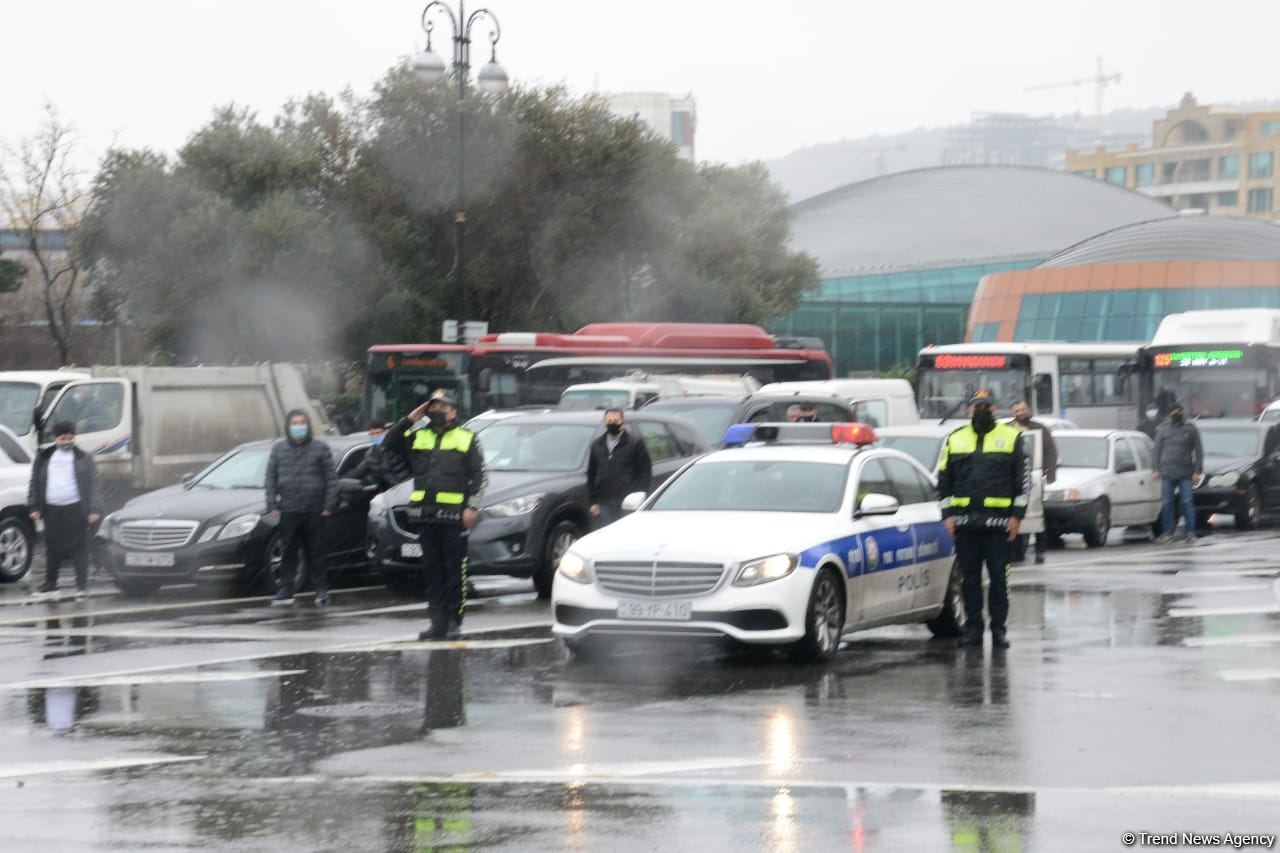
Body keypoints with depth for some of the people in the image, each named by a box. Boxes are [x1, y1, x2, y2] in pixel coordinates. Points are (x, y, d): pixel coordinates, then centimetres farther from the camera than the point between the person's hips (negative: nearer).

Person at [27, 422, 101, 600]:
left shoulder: (83, 459, 4)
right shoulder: (44, 458, 10)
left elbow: (93, 485, 0)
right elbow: (35, 483, 12)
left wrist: (94, 510, -9)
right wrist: (34, 507, 4)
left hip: (76, 508, -3)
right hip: (51, 510, 3)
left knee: (79, 547, -6)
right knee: (52, 547, 8)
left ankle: (82, 585, -5)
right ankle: (50, 584, 19)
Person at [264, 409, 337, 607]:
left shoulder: (320, 448, 1)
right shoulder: (278, 449, 7)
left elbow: (331, 478, 2)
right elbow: (271, 477, 9)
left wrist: (329, 505, -5)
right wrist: (272, 505, 2)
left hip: (314, 511, -2)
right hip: (289, 511, 2)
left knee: (316, 552, 2)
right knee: (288, 552, 3)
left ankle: (321, 589, 10)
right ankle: (286, 590, 9)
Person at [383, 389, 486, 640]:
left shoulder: (466, 438, 5)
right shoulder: (417, 437, 16)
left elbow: (480, 475, 2)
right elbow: (389, 443, 10)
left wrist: (472, 506, -8)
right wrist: (409, 420, 3)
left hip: (454, 515, -4)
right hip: (425, 514, 4)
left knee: (455, 570, -3)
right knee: (432, 571, 6)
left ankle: (454, 622, 1)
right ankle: (438, 622, 9)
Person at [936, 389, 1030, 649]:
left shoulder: (1012, 437, 5)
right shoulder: (955, 440, 12)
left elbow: (1024, 480, 4)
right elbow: (943, 480, 15)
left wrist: (1017, 515, -3)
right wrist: (947, 514, 5)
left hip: (998, 520, -2)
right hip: (964, 520, 2)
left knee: (998, 577, 0)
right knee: (970, 577, 5)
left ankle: (998, 628, 5)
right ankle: (973, 628, 11)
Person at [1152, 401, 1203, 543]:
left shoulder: (1190, 429, 4)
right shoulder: (1163, 429, 8)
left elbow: (1198, 451, 4)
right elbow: (1158, 449, 11)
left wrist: (1197, 470, -3)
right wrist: (1157, 469, 4)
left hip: (1185, 473, -1)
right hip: (1167, 473, 1)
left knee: (1187, 503, -3)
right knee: (1167, 504, 1)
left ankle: (1189, 532, 2)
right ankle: (1167, 533, 6)